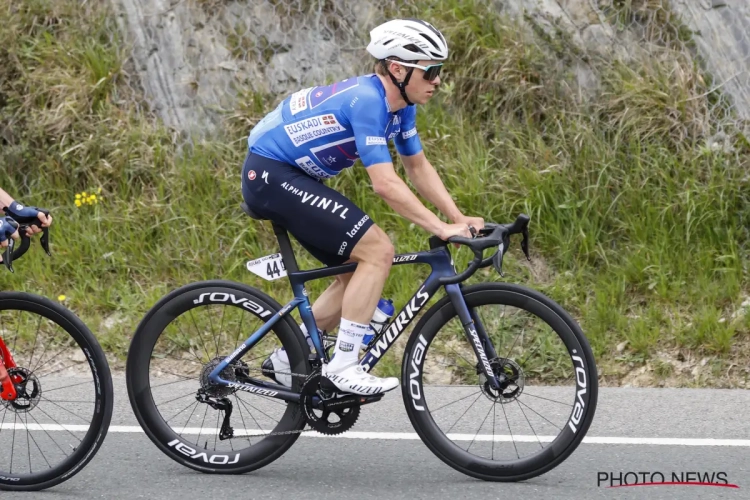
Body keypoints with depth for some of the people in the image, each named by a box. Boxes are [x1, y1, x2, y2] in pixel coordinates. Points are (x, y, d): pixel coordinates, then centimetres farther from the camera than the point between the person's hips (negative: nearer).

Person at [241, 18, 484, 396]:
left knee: (360, 270, 11)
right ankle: (343, 367, -13)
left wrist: (459, 218, 2)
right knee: (378, 251, -16)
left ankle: (287, 362, 19)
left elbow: (418, 167, 13)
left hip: (293, 178, 10)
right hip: (270, 174, -10)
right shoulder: (367, 100, -25)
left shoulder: (401, 104, 4)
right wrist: (442, 229, -28)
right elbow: (385, 184, -29)